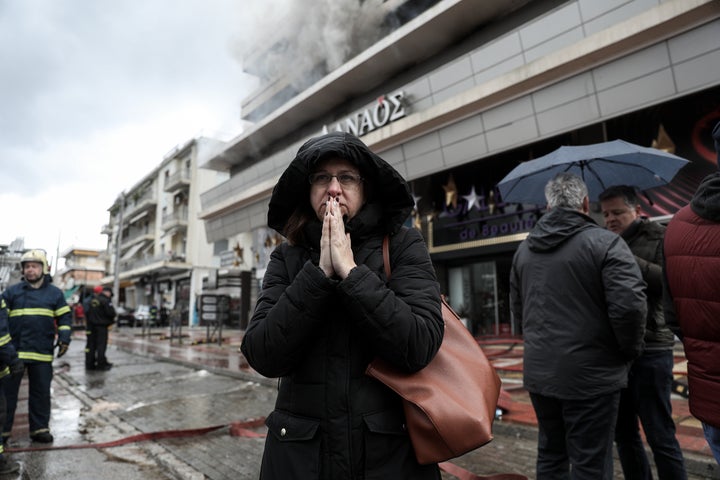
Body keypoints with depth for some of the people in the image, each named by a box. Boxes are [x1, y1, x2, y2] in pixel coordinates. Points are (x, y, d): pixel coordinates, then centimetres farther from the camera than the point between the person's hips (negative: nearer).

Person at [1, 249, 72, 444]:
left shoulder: (55, 293, 6)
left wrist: (64, 338, -5)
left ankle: (40, 428, 19)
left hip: (42, 353, 0)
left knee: (41, 392, 8)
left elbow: (65, 317, 8)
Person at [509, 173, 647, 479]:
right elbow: (629, 305, -19)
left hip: (538, 371, 6)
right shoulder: (605, 242, -11)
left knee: (550, 454, 19)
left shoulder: (524, 249, 8)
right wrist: (630, 350, -2)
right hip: (589, 374, -5)